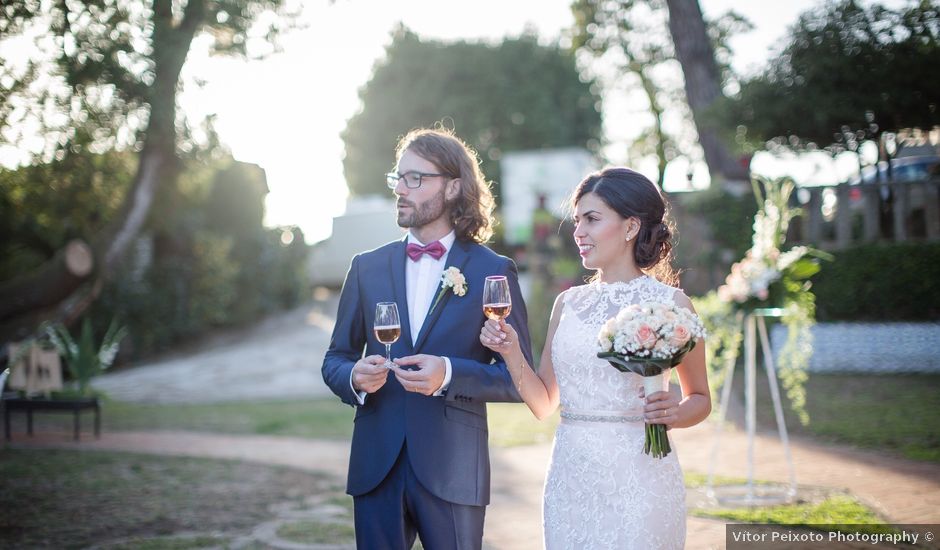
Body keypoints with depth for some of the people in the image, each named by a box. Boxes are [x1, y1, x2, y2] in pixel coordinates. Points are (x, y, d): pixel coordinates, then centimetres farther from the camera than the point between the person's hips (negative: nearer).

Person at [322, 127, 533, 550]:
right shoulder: (367, 268, 8)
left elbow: (519, 376, -4)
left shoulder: (493, 271, -2)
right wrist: (354, 377, -10)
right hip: (376, 468, 3)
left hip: (453, 472, -2)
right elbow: (335, 359, 13)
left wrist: (450, 374, -20)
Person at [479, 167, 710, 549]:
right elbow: (543, 403, 9)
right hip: (570, 478, 4)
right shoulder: (568, 303, 8)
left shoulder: (670, 303, -4)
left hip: (637, 478, -4)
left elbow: (700, 398, 4)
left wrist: (675, 413, -16)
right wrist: (511, 353, -6)